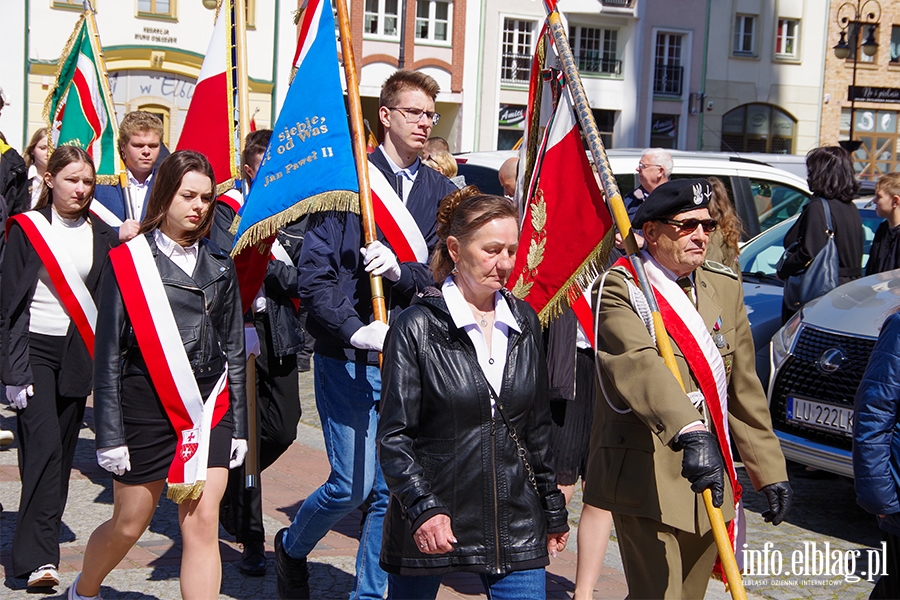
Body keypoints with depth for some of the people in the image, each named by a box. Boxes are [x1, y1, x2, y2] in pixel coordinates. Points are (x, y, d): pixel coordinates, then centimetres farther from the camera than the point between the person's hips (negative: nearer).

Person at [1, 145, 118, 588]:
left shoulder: (101, 234, 7)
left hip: (78, 353, 4)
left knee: (63, 451, 7)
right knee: (44, 444, -14)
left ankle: (41, 541, 19)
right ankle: (36, 557, -14)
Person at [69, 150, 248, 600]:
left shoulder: (219, 265, 8)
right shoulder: (128, 262, -4)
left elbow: (234, 350, 12)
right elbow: (108, 355, -3)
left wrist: (238, 426, 9)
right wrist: (109, 435, -6)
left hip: (208, 409, 2)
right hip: (146, 410, -2)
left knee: (202, 522, -9)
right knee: (128, 526, 12)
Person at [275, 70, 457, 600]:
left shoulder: (443, 192, 10)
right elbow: (315, 272, -9)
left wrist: (401, 270, -18)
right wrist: (357, 330, -20)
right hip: (350, 358, -4)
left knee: (394, 490, 6)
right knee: (352, 485, -4)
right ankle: (291, 548, 26)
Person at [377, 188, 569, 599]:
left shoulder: (523, 322, 8)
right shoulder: (417, 327, -8)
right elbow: (394, 437, -9)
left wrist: (553, 510, 16)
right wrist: (423, 508, -21)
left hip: (515, 523, 4)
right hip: (430, 526, -4)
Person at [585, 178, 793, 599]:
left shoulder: (725, 287, 13)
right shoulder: (620, 289, -9)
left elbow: (745, 387, 15)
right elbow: (639, 364, -28)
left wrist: (770, 470, 11)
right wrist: (690, 433, -43)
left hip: (709, 482, 7)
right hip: (648, 480, -6)